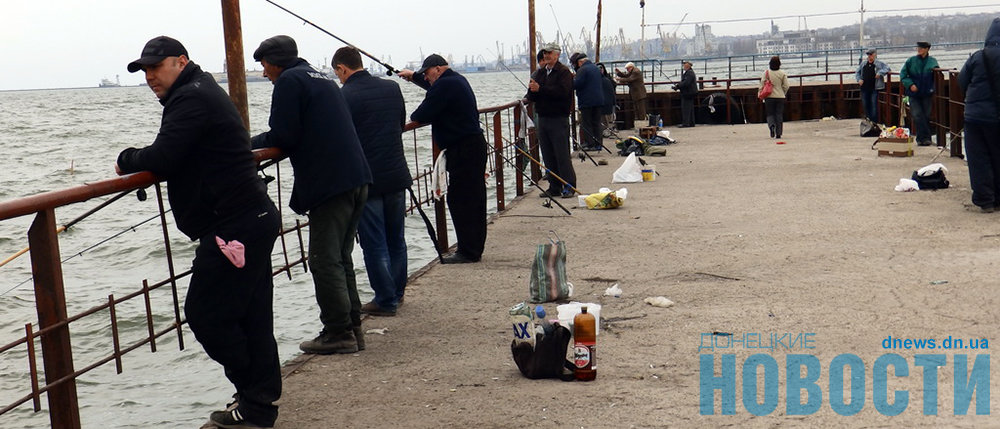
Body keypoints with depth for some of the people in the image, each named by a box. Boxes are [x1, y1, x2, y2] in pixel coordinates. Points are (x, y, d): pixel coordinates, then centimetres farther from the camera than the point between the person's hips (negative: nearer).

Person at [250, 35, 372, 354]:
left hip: (328, 183, -9)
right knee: (341, 258, 15)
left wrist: (248, 143, 6)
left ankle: (338, 333, 0)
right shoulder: (321, 78, 23)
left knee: (325, 260, -3)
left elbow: (282, 137, -10)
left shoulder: (289, 80, -5)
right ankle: (352, 329, 18)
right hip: (357, 178, 9)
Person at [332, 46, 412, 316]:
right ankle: (397, 292, 28)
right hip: (397, 175, 6)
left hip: (365, 180, -6)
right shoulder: (392, 88, 5)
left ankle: (386, 300, 9)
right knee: (396, 239, 17)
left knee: (374, 244, 3)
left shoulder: (343, 97, -14)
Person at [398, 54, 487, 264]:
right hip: (475, 144, 11)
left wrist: (413, 116, 4)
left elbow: (423, 115, -17)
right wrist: (413, 76, 42)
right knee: (474, 198, 13)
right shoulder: (457, 80, 18)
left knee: (459, 200, -7)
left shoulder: (444, 85, -15)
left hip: (462, 150, -11)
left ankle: (467, 252, -5)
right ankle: (475, 249, 20)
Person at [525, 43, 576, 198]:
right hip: (542, 118, 7)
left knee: (562, 154, -7)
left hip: (559, 119, -7)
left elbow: (563, 92, -20)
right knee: (548, 156, 8)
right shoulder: (540, 73, 17)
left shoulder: (564, 72, -5)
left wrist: (540, 89, -19)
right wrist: (532, 90, -10)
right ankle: (554, 187, 15)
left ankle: (569, 187, -1)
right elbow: (531, 97, 14)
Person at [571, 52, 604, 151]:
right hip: (598, 100, 8)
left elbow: (576, 84, -18)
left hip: (587, 101, -8)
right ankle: (598, 144, 12)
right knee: (596, 123, 11)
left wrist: (571, 79, -1)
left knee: (586, 124, -2)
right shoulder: (596, 68, 15)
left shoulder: (582, 70, -13)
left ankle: (590, 144, -4)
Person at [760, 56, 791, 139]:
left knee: (770, 114, 9)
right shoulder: (782, 74, -2)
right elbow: (786, 86, -1)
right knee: (779, 115, 6)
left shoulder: (766, 73, -4)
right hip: (780, 97, 1)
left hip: (769, 97, -1)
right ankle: (778, 133, 2)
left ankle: (771, 125, -21)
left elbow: (762, 85, -4)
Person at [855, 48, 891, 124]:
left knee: (874, 105, -6)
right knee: (866, 106, 9)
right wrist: (859, 79, 1)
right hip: (864, 88, 4)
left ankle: (874, 122, -2)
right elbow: (857, 73, 20)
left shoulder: (879, 64, 2)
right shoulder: (863, 64, 13)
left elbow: (887, 68, -6)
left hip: (874, 89, -4)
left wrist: (880, 73, -21)